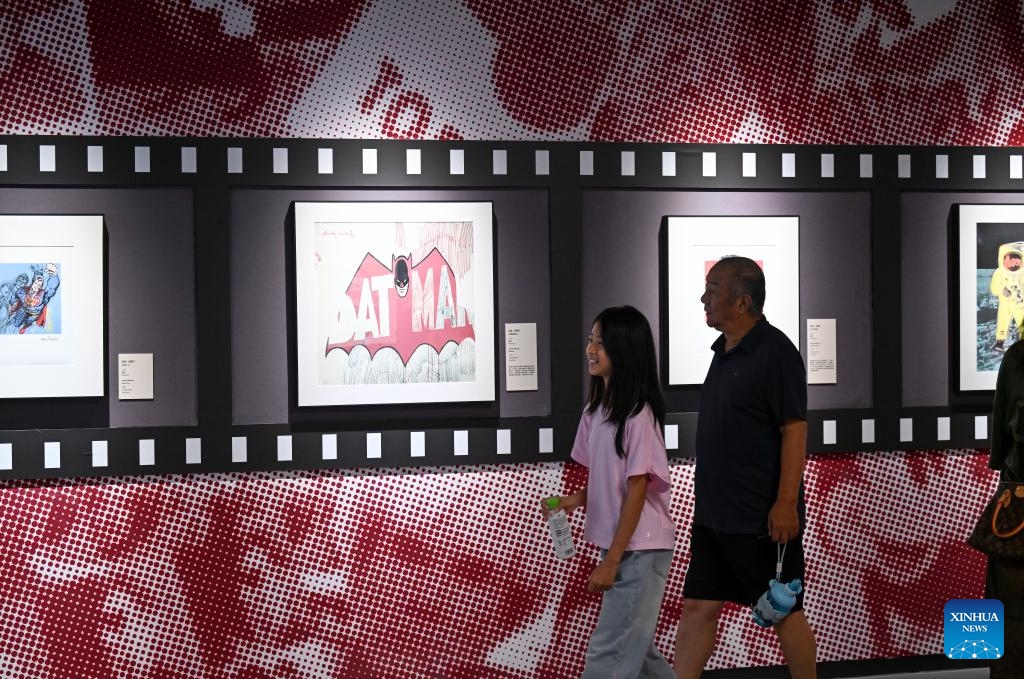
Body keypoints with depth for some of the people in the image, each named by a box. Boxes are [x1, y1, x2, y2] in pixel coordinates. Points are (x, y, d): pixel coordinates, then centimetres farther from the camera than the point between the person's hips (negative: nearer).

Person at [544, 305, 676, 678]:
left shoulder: (638, 415, -17)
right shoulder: (595, 409, 6)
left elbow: (637, 490, -17)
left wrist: (611, 560, -17)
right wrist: (576, 499, -6)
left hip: (640, 549, -8)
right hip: (618, 546, 8)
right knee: (634, 646, 16)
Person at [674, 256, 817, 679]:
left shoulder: (775, 352, -15)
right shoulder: (724, 351, 12)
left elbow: (795, 431, -18)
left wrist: (786, 505, -22)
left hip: (763, 519, -9)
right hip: (714, 515, 9)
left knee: (784, 613, 4)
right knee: (697, 607, 7)